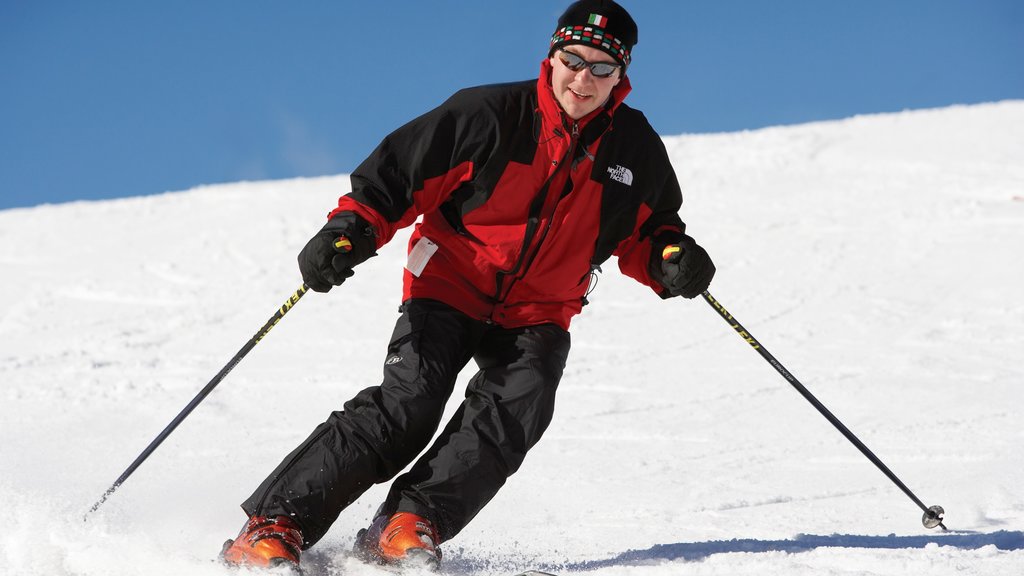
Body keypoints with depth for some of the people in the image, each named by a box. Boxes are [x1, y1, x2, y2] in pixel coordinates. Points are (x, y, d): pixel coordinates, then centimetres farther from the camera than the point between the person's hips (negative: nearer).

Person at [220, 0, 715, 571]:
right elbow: (399, 172, -5)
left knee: (513, 413, -25)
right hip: (450, 288, -3)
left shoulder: (636, 149, 0)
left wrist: (671, 259, -7)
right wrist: (351, 229, -20)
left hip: (537, 316, 3)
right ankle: (274, 526, -19)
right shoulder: (489, 115, -11)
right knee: (407, 405, -22)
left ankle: (408, 524, -24)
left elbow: (647, 231, 16)